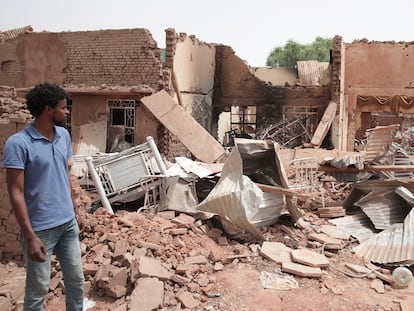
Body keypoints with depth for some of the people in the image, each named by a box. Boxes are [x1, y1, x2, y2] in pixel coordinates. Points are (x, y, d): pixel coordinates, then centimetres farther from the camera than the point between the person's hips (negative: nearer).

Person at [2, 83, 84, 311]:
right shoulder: (18, 143, -17)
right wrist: (30, 236, -21)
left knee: (76, 280, 16)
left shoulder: (63, 135, 4)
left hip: (68, 223, 6)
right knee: (38, 290, 10)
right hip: (41, 228, -6)